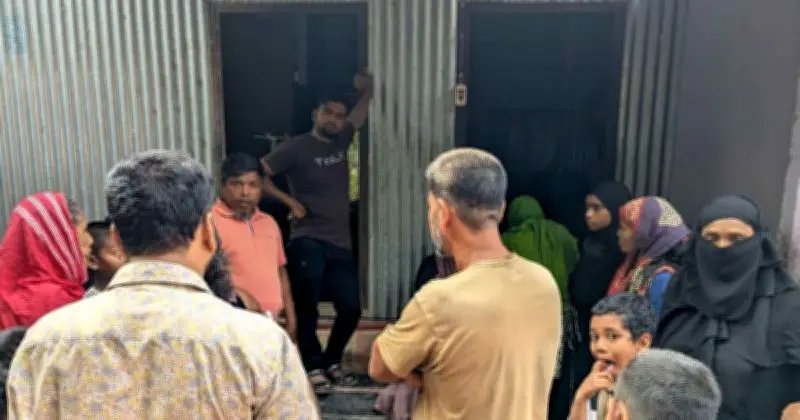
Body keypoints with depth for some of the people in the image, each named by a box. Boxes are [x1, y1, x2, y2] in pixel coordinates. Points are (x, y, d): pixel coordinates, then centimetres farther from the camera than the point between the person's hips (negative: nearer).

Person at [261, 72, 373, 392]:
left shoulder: (341, 141, 10)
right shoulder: (296, 147, -4)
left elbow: (361, 112, 19)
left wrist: (367, 89, 0)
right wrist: (290, 201, -10)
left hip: (341, 244, 5)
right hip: (307, 241, -5)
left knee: (351, 308, 5)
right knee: (306, 309, -4)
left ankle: (332, 360, 27)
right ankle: (313, 367, 13)